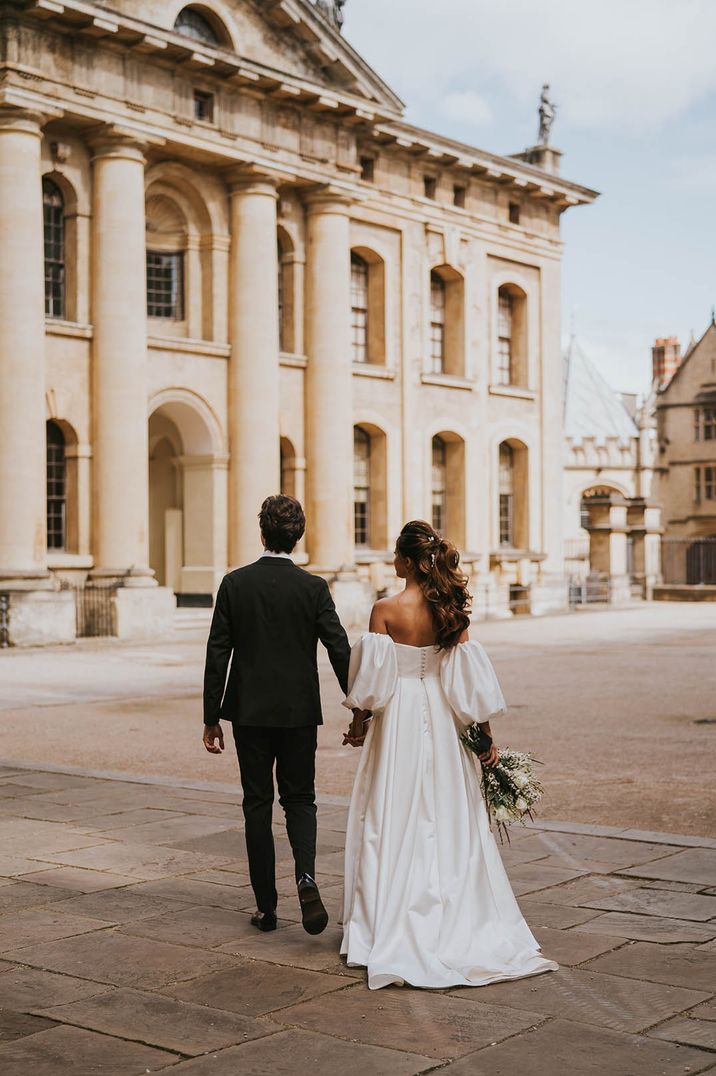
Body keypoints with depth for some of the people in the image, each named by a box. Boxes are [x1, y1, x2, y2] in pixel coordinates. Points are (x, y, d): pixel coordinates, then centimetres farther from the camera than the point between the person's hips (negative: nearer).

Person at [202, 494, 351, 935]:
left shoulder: (235, 584, -4)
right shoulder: (314, 587, -5)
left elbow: (218, 653, -4)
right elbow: (340, 650, -7)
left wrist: (212, 717, 3)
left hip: (250, 712, 0)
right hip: (300, 712, 0)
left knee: (258, 805, 9)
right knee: (300, 800, 12)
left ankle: (266, 906, 12)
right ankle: (306, 878, -13)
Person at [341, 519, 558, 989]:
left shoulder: (386, 610, -13)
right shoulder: (451, 609, -2)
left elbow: (373, 678, -10)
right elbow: (472, 681, -3)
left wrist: (359, 722, 5)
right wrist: (486, 737, 4)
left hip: (397, 719, -4)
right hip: (442, 721, 4)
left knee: (394, 820, 5)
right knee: (449, 821, 13)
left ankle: (391, 928, 10)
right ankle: (458, 922, 19)